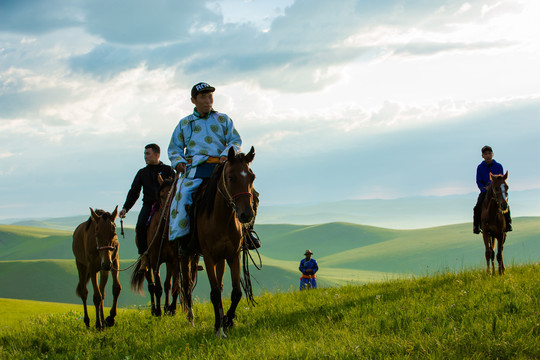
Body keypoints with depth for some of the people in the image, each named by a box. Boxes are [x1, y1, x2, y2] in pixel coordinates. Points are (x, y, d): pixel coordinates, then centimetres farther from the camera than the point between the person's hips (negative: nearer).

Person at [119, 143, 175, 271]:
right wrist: (125, 208, 4)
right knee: (141, 226, -27)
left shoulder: (168, 170, 11)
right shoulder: (142, 173, 20)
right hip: (148, 205, 2)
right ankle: (144, 256, -22)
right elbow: (133, 192, 18)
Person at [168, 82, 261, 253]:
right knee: (182, 194, -30)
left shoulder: (223, 119, 16)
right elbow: (174, 148, 22)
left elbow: (236, 141, 10)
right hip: (195, 168, 0)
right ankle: (182, 236, -23)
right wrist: (178, 162, 0)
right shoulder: (184, 123, 17)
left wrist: (227, 155, -11)